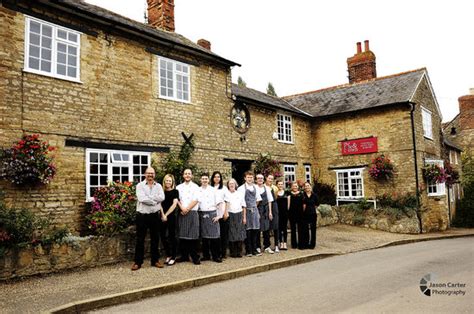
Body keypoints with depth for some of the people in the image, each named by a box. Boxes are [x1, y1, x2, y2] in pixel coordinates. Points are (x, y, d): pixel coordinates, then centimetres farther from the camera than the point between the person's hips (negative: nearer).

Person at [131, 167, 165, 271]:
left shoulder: (158, 186, 8)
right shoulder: (140, 185, -2)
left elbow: (162, 197, -10)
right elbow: (141, 198, -18)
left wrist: (149, 197, -16)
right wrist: (155, 201, -12)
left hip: (155, 215, 3)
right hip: (142, 215, -3)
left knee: (155, 239, 11)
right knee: (140, 240, 4)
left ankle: (155, 260, 22)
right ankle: (138, 262, 13)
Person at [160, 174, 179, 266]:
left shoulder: (175, 191, 1)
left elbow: (174, 204, -7)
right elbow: (160, 204, 2)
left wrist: (166, 215, -11)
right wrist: (162, 215, -11)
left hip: (171, 216, -3)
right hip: (162, 217, 4)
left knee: (172, 236, 0)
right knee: (163, 236, 5)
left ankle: (173, 257, 10)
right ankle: (168, 255, 22)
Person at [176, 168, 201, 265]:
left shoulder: (195, 187, 4)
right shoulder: (179, 187, 13)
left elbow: (195, 200, -5)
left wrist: (187, 209, -11)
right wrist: (182, 208, -10)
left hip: (192, 213, -3)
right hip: (182, 213, 3)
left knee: (193, 235, -5)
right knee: (182, 235, 5)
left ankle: (195, 257, 2)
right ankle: (184, 256, 16)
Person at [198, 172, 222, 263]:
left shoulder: (213, 190, 3)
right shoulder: (198, 190, 7)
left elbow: (219, 203, 1)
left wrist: (218, 215, -5)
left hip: (212, 214, -2)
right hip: (202, 214, 2)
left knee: (215, 236, -3)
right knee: (204, 236, 7)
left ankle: (216, 256, 6)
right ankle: (206, 255, 19)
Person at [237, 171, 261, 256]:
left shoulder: (255, 187, 10)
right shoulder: (241, 188, -7)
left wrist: (254, 206, 13)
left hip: (254, 210, 5)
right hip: (246, 211, -5)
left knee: (255, 230, 7)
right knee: (247, 231, 0)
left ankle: (254, 250, 17)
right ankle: (248, 250, 11)